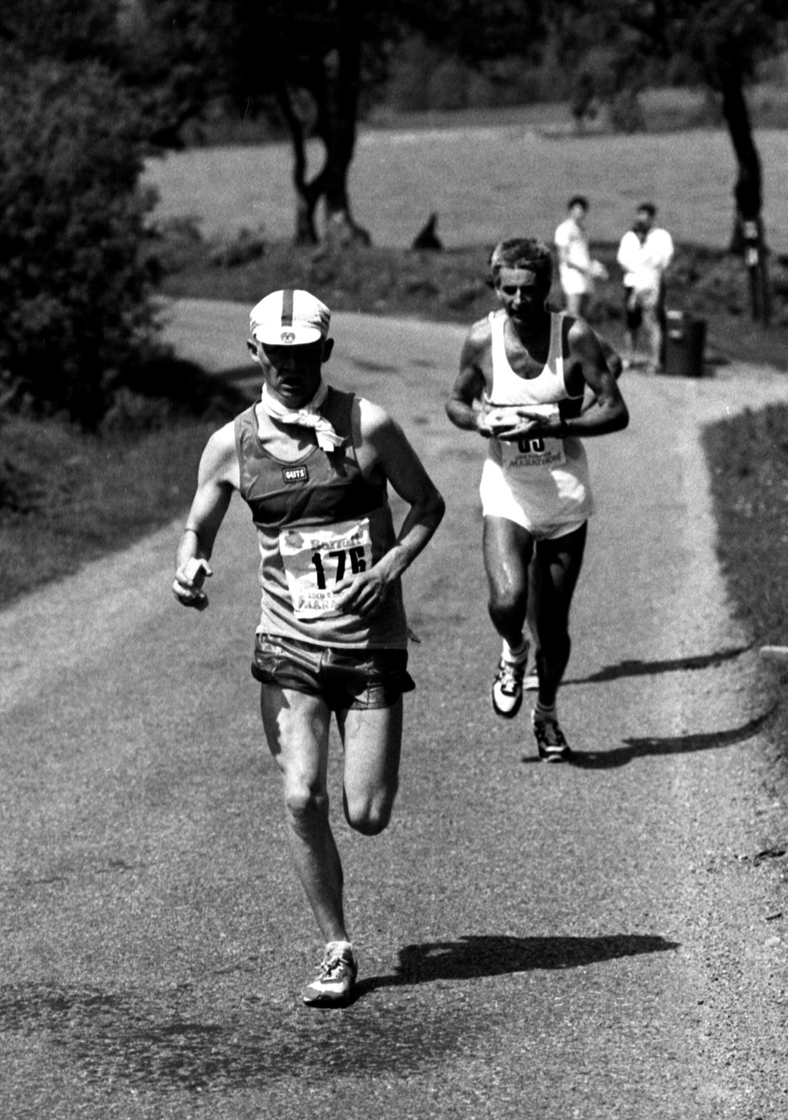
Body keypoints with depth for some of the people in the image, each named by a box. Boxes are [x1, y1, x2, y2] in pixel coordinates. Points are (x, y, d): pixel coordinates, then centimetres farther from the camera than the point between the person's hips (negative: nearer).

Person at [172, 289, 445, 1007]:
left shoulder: (366, 427, -6)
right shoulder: (232, 445, 0)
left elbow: (428, 505, 5)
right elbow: (198, 530, 12)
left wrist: (392, 564, -12)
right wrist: (189, 566, -11)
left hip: (372, 644, -1)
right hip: (289, 646, 1)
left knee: (366, 816, -3)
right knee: (303, 798, -14)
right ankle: (337, 951, 3)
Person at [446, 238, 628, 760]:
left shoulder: (574, 336, -9)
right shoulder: (482, 339, -5)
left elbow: (616, 412, -9)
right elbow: (457, 403, 10)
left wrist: (550, 425, -22)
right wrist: (480, 420, -13)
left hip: (566, 494, 0)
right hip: (507, 492, 0)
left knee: (553, 624, 8)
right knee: (508, 601, -23)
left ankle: (547, 713, 35)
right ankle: (514, 653, 13)